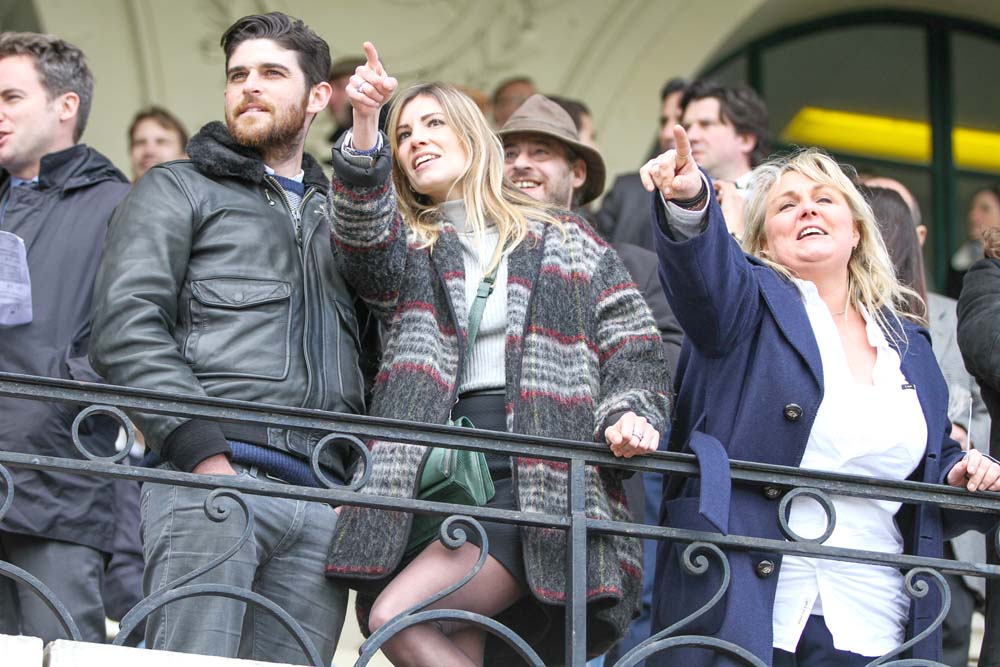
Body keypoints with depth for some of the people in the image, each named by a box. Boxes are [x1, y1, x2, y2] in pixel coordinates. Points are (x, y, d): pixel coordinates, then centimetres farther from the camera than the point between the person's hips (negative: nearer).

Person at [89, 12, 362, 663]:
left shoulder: (337, 218, 29)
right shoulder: (176, 189, 14)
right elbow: (126, 327, -1)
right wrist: (200, 449, -12)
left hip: (324, 503, 4)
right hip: (209, 479, -4)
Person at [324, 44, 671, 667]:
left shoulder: (568, 241, 18)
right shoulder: (405, 250, 21)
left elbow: (634, 352, 14)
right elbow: (363, 236, -4)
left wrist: (629, 415, -8)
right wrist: (365, 126, -19)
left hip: (544, 483, -3)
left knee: (397, 617, -24)